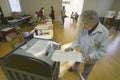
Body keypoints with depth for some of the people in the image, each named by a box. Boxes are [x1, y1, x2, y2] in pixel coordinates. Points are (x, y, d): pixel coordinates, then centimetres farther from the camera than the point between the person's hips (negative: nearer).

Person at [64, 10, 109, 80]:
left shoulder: (104, 32, -28)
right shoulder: (84, 28, -19)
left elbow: (102, 51, -22)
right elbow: (78, 40, -6)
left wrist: (90, 56, -35)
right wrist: (72, 47, -20)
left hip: (91, 59, -3)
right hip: (81, 54, 3)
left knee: (86, 72, 25)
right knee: (77, 62, 32)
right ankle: (74, 68, 67)